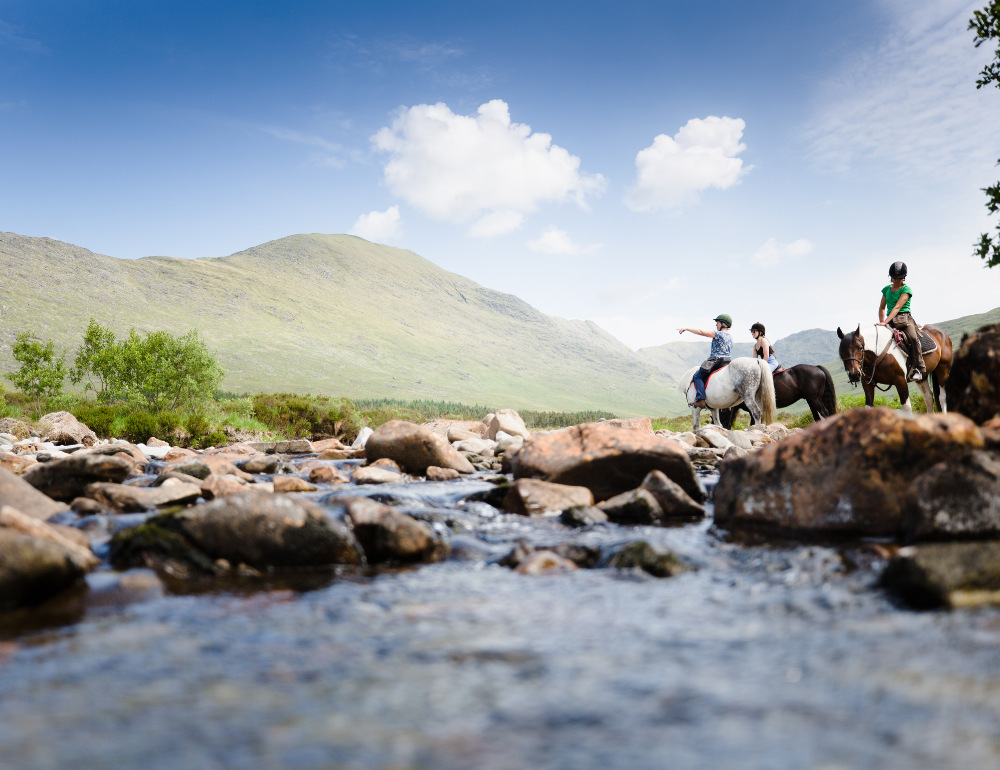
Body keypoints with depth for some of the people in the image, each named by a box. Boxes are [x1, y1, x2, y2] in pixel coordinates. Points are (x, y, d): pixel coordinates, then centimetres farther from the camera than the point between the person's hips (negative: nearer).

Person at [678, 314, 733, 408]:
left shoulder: (719, 334, -11)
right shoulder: (730, 336, 14)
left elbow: (701, 332, -13)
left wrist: (686, 328, -6)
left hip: (716, 361, -9)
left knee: (697, 376, -3)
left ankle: (701, 400, -16)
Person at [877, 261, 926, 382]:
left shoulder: (906, 289, -2)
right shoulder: (887, 289, 15)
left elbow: (897, 307, -13)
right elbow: (882, 307, 21)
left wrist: (885, 322, -23)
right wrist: (881, 323, 7)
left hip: (905, 319, -4)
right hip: (890, 321, 4)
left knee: (913, 338, -31)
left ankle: (918, 368, -26)